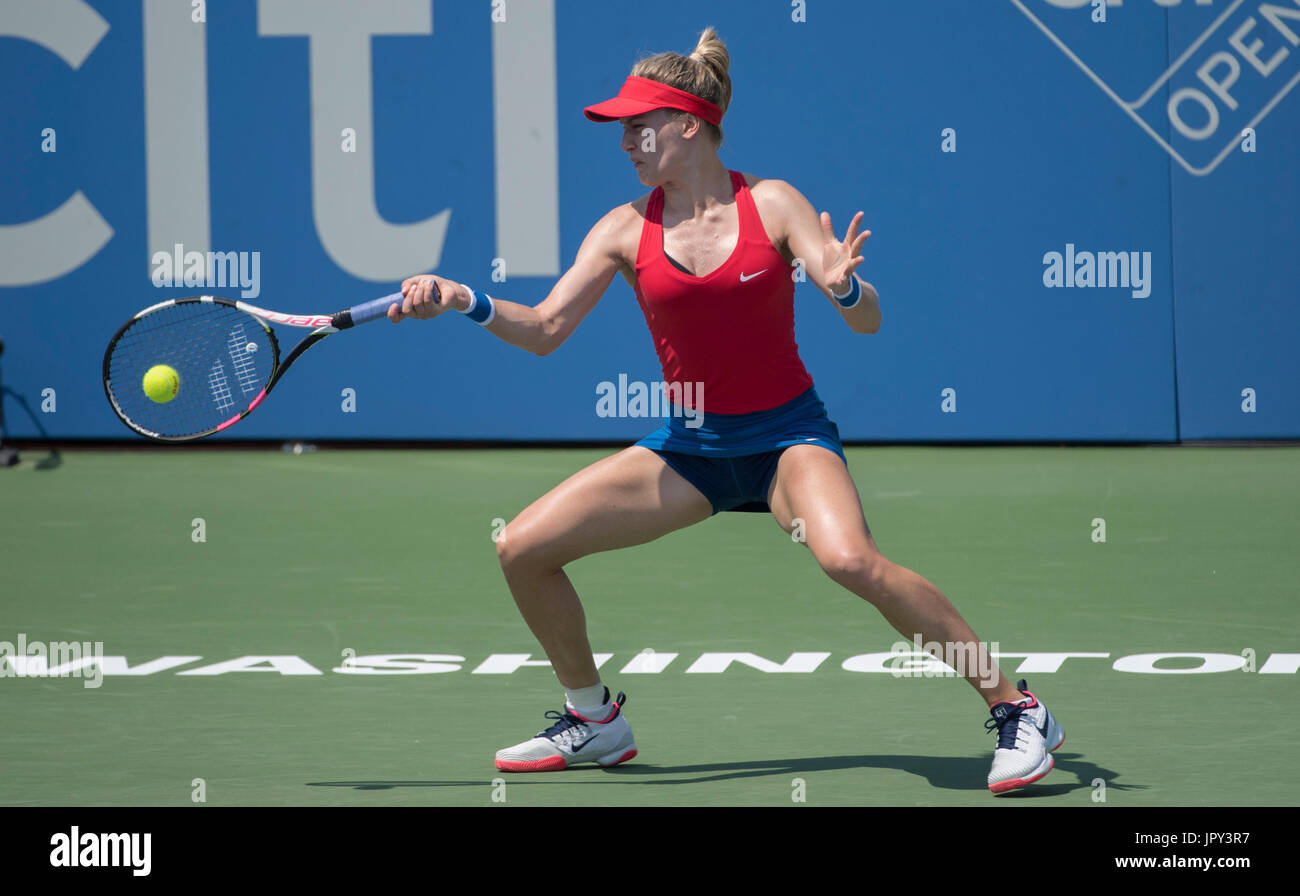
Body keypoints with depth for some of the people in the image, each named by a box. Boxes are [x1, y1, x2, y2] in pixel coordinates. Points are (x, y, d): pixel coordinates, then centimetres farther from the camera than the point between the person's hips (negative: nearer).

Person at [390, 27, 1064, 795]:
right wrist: (465, 302, -21)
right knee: (523, 549, -3)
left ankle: (1017, 711, -23)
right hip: (692, 447, 5)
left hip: (789, 435, -4)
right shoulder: (626, 230, 0)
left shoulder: (773, 205, -9)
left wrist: (842, 286, -34)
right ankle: (594, 721, 19)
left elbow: (869, 322, -12)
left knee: (850, 558, -34)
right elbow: (545, 330, -4)